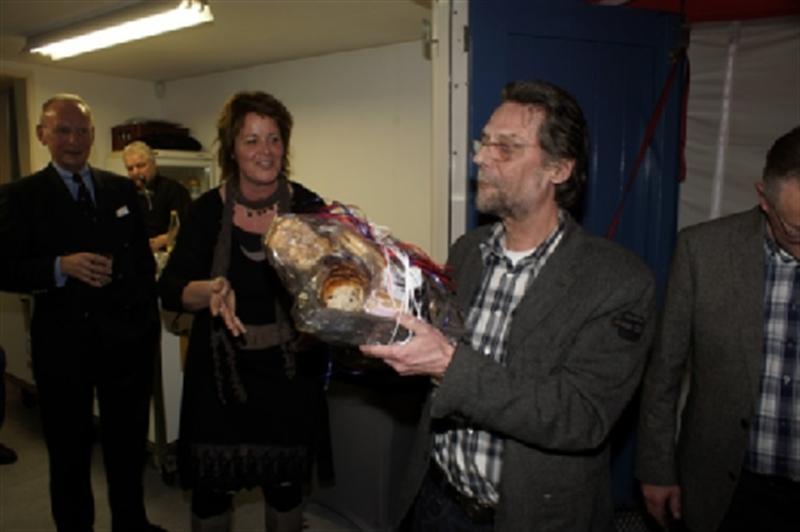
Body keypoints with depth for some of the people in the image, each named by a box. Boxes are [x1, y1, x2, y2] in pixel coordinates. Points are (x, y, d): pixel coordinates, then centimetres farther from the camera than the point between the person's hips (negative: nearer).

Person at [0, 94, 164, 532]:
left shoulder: (122, 189, 6)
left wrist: (149, 314, 5)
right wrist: (61, 267, -24)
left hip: (127, 336, 3)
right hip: (63, 343, -3)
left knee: (129, 443, 19)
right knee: (69, 451, 15)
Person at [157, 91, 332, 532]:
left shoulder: (307, 207, -7)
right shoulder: (207, 210, -6)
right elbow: (169, 290, -8)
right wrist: (210, 291, -28)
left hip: (290, 368, 0)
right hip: (221, 368, 1)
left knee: (285, 481, 14)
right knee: (211, 483, 11)